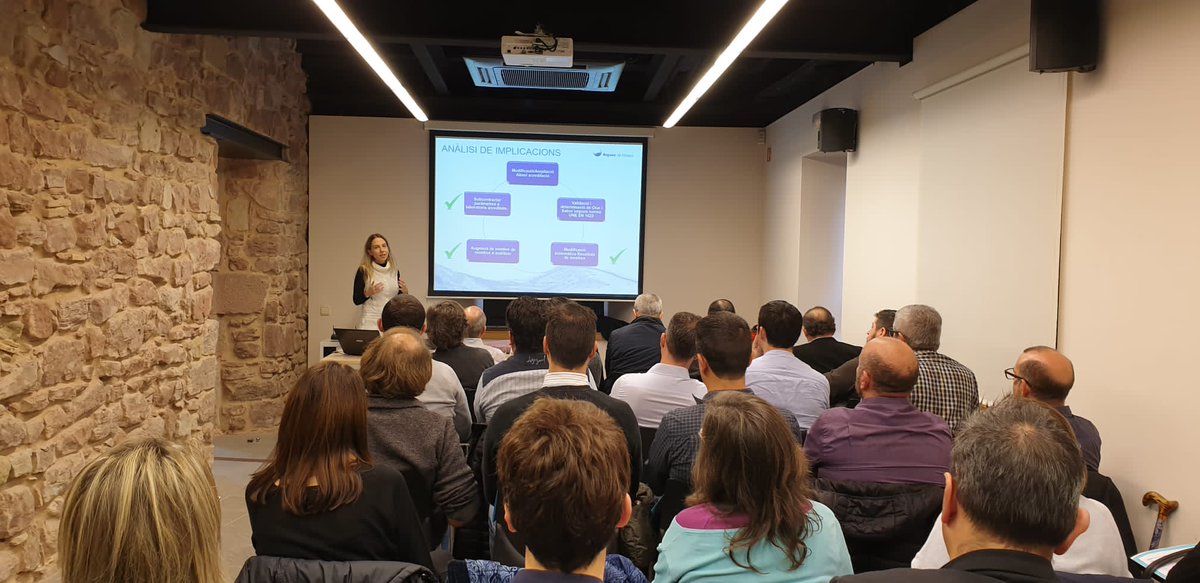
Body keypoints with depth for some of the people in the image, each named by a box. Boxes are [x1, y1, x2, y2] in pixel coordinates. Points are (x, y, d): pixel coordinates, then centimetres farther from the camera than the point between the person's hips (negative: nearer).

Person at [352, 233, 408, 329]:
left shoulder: (394, 271, 6)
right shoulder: (363, 271, -5)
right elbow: (356, 300, -2)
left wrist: (405, 292, -6)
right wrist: (368, 293, -19)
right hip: (371, 322, -4)